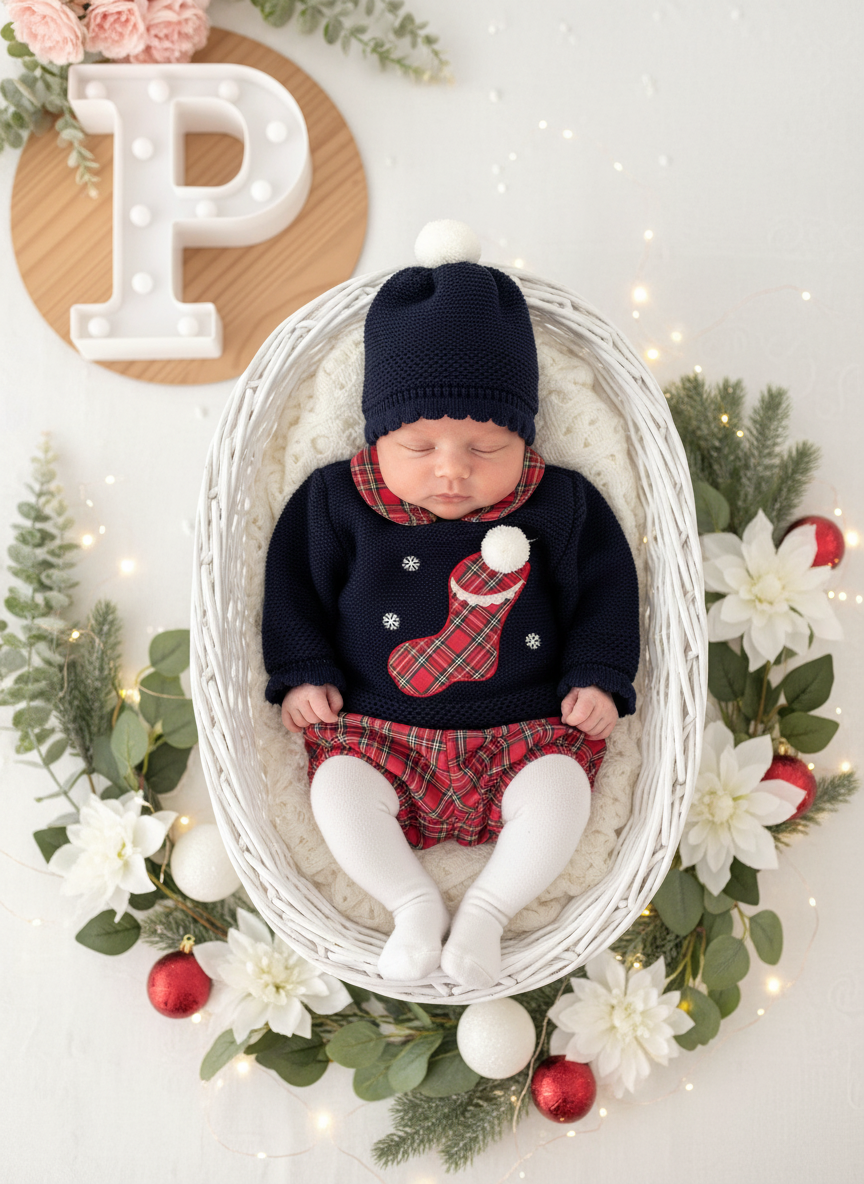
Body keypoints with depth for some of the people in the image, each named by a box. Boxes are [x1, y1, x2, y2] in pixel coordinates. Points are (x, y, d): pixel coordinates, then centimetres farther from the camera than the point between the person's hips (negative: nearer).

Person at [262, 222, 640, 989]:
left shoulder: (560, 507, -2)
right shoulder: (338, 503, -3)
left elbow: (604, 588, 6)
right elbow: (296, 585, 6)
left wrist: (598, 678, -2)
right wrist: (303, 673, -2)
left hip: (522, 729, 0)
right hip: (376, 727, 1)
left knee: (560, 791, -23)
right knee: (338, 790, -22)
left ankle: (489, 907, -8)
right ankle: (413, 903, -7)